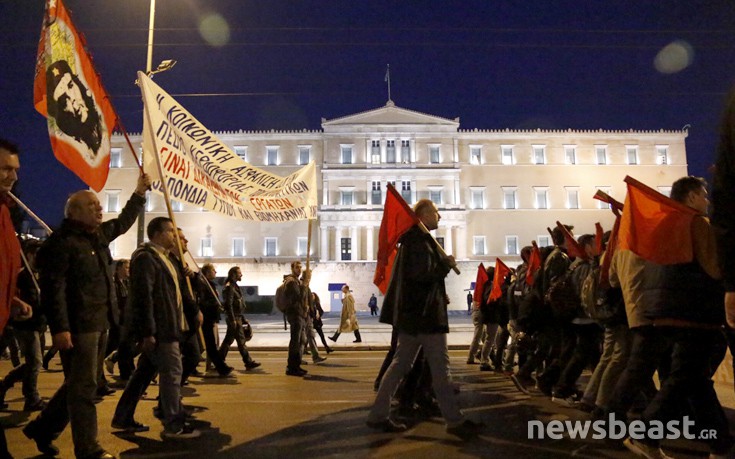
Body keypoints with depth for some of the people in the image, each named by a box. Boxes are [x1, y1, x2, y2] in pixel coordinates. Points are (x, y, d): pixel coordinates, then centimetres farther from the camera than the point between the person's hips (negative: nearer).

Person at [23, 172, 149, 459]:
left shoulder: (99, 234, 13)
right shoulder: (62, 242, -13)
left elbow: (124, 221, 32)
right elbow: (52, 288, -19)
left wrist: (139, 194, 25)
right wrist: (60, 328, -23)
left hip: (97, 323, 9)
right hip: (76, 326, -9)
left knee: (79, 383, 19)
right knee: (83, 386, -2)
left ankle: (43, 427, 37)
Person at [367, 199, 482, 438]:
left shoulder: (413, 239, 19)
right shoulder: (420, 241, -13)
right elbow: (422, 274, -23)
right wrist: (447, 264, -10)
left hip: (411, 312, 10)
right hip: (424, 312, -10)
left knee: (401, 364, 11)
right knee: (440, 366, -3)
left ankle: (378, 415, 14)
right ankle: (455, 421, 6)